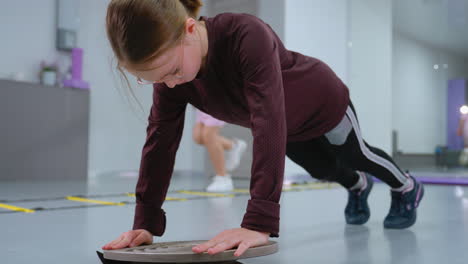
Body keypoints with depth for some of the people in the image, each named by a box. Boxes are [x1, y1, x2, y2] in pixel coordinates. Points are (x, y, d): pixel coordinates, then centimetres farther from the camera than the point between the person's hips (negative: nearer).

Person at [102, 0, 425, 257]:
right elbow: (160, 141, -25)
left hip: (324, 103, -5)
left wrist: (259, 223, -60)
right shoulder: (170, 67, -28)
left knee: (356, 156, 21)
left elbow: (269, 124, -56)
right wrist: (145, 221, -28)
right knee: (323, 169, 28)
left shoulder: (248, 35, -48)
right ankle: (358, 185, 63)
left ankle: (407, 188, 53)